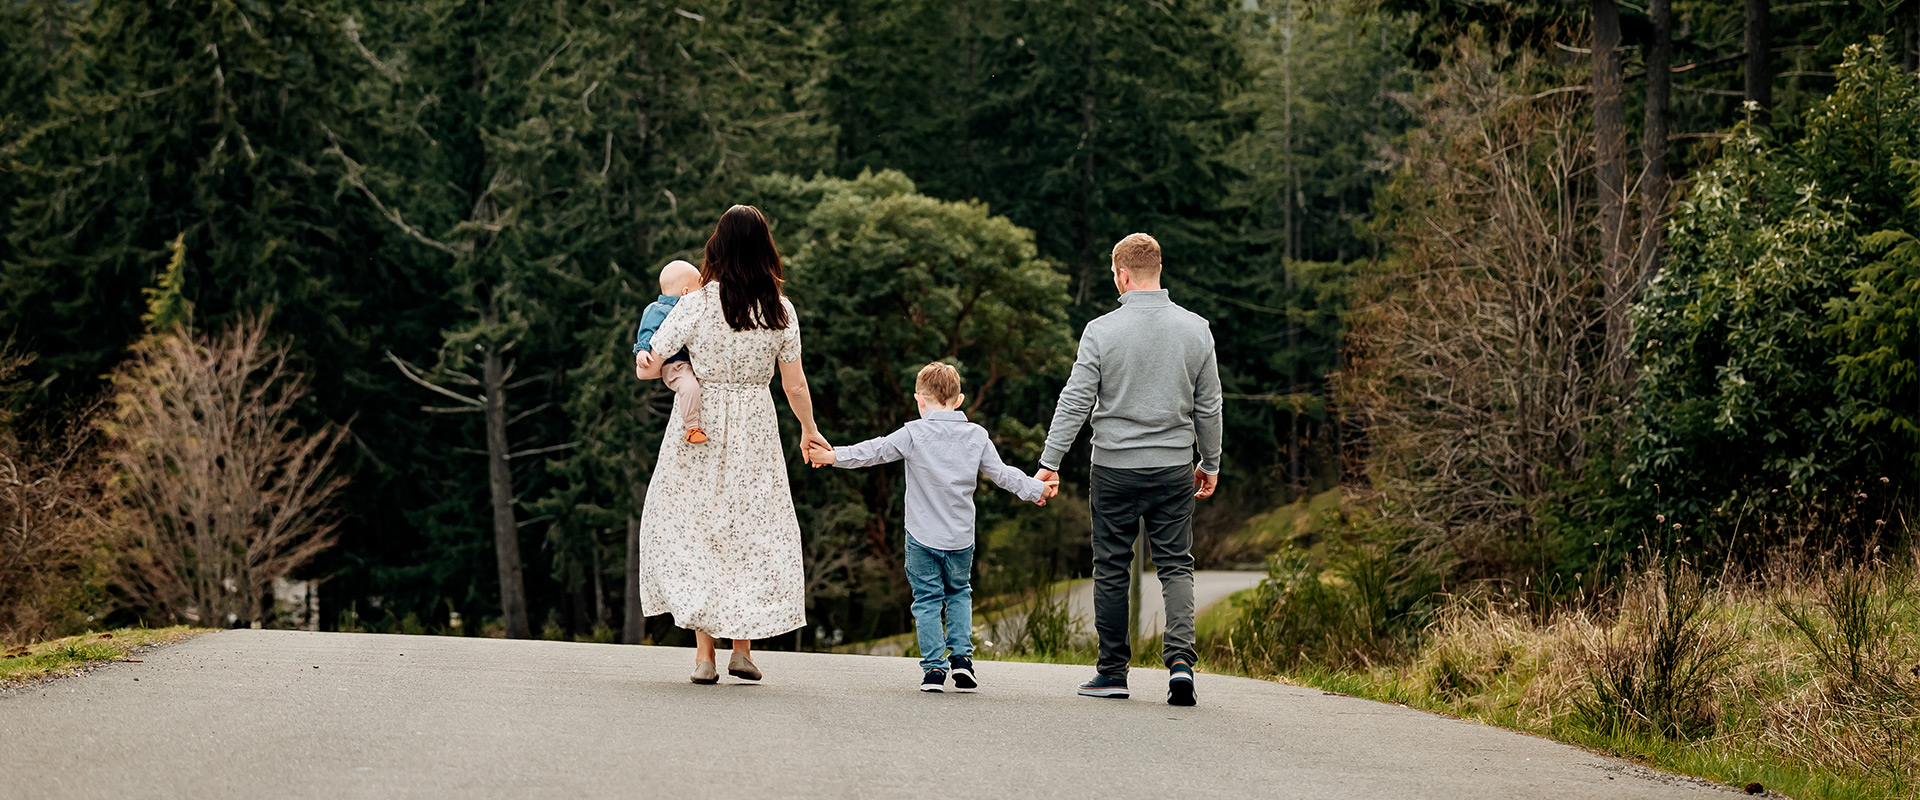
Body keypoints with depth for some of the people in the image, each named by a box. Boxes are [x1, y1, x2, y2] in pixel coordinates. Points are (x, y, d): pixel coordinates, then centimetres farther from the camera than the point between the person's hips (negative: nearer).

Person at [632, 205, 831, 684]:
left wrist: (642, 363, 8)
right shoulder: (781, 311, -4)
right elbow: (795, 385, 3)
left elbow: (649, 367, -12)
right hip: (756, 429, 2)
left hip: (699, 429, -2)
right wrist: (809, 431, 17)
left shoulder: (696, 305, -12)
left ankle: (704, 653, 1)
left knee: (692, 531, 7)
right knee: (753, 533, 13)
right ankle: (742, 648, 11)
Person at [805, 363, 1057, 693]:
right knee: (959, 593, 21)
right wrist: (1036, 490, 21)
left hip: (923, 538, -3)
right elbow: (1001, 473, 8)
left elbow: (875, 451, -10)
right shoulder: (976, 436, 3)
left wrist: (834, 456, -5)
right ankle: (961, 655, 9)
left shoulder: (914, 434, -7)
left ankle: (934, 665, -3)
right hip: (961, 539, 3)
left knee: (927, 599, 4)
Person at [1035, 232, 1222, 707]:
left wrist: (1049, 463, -2)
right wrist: (1210, 463, 19)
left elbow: (1075, 402, -8)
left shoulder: (1102, 331, -8)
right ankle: (1180, 656, -14)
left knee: (1111, 569, 8)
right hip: (1174, 469, 2)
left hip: (1115, 469, -2)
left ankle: (1113, 671, 12)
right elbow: (1208, 406, 7)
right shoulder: (1196, 329, 1)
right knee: (1176, 565, 6)